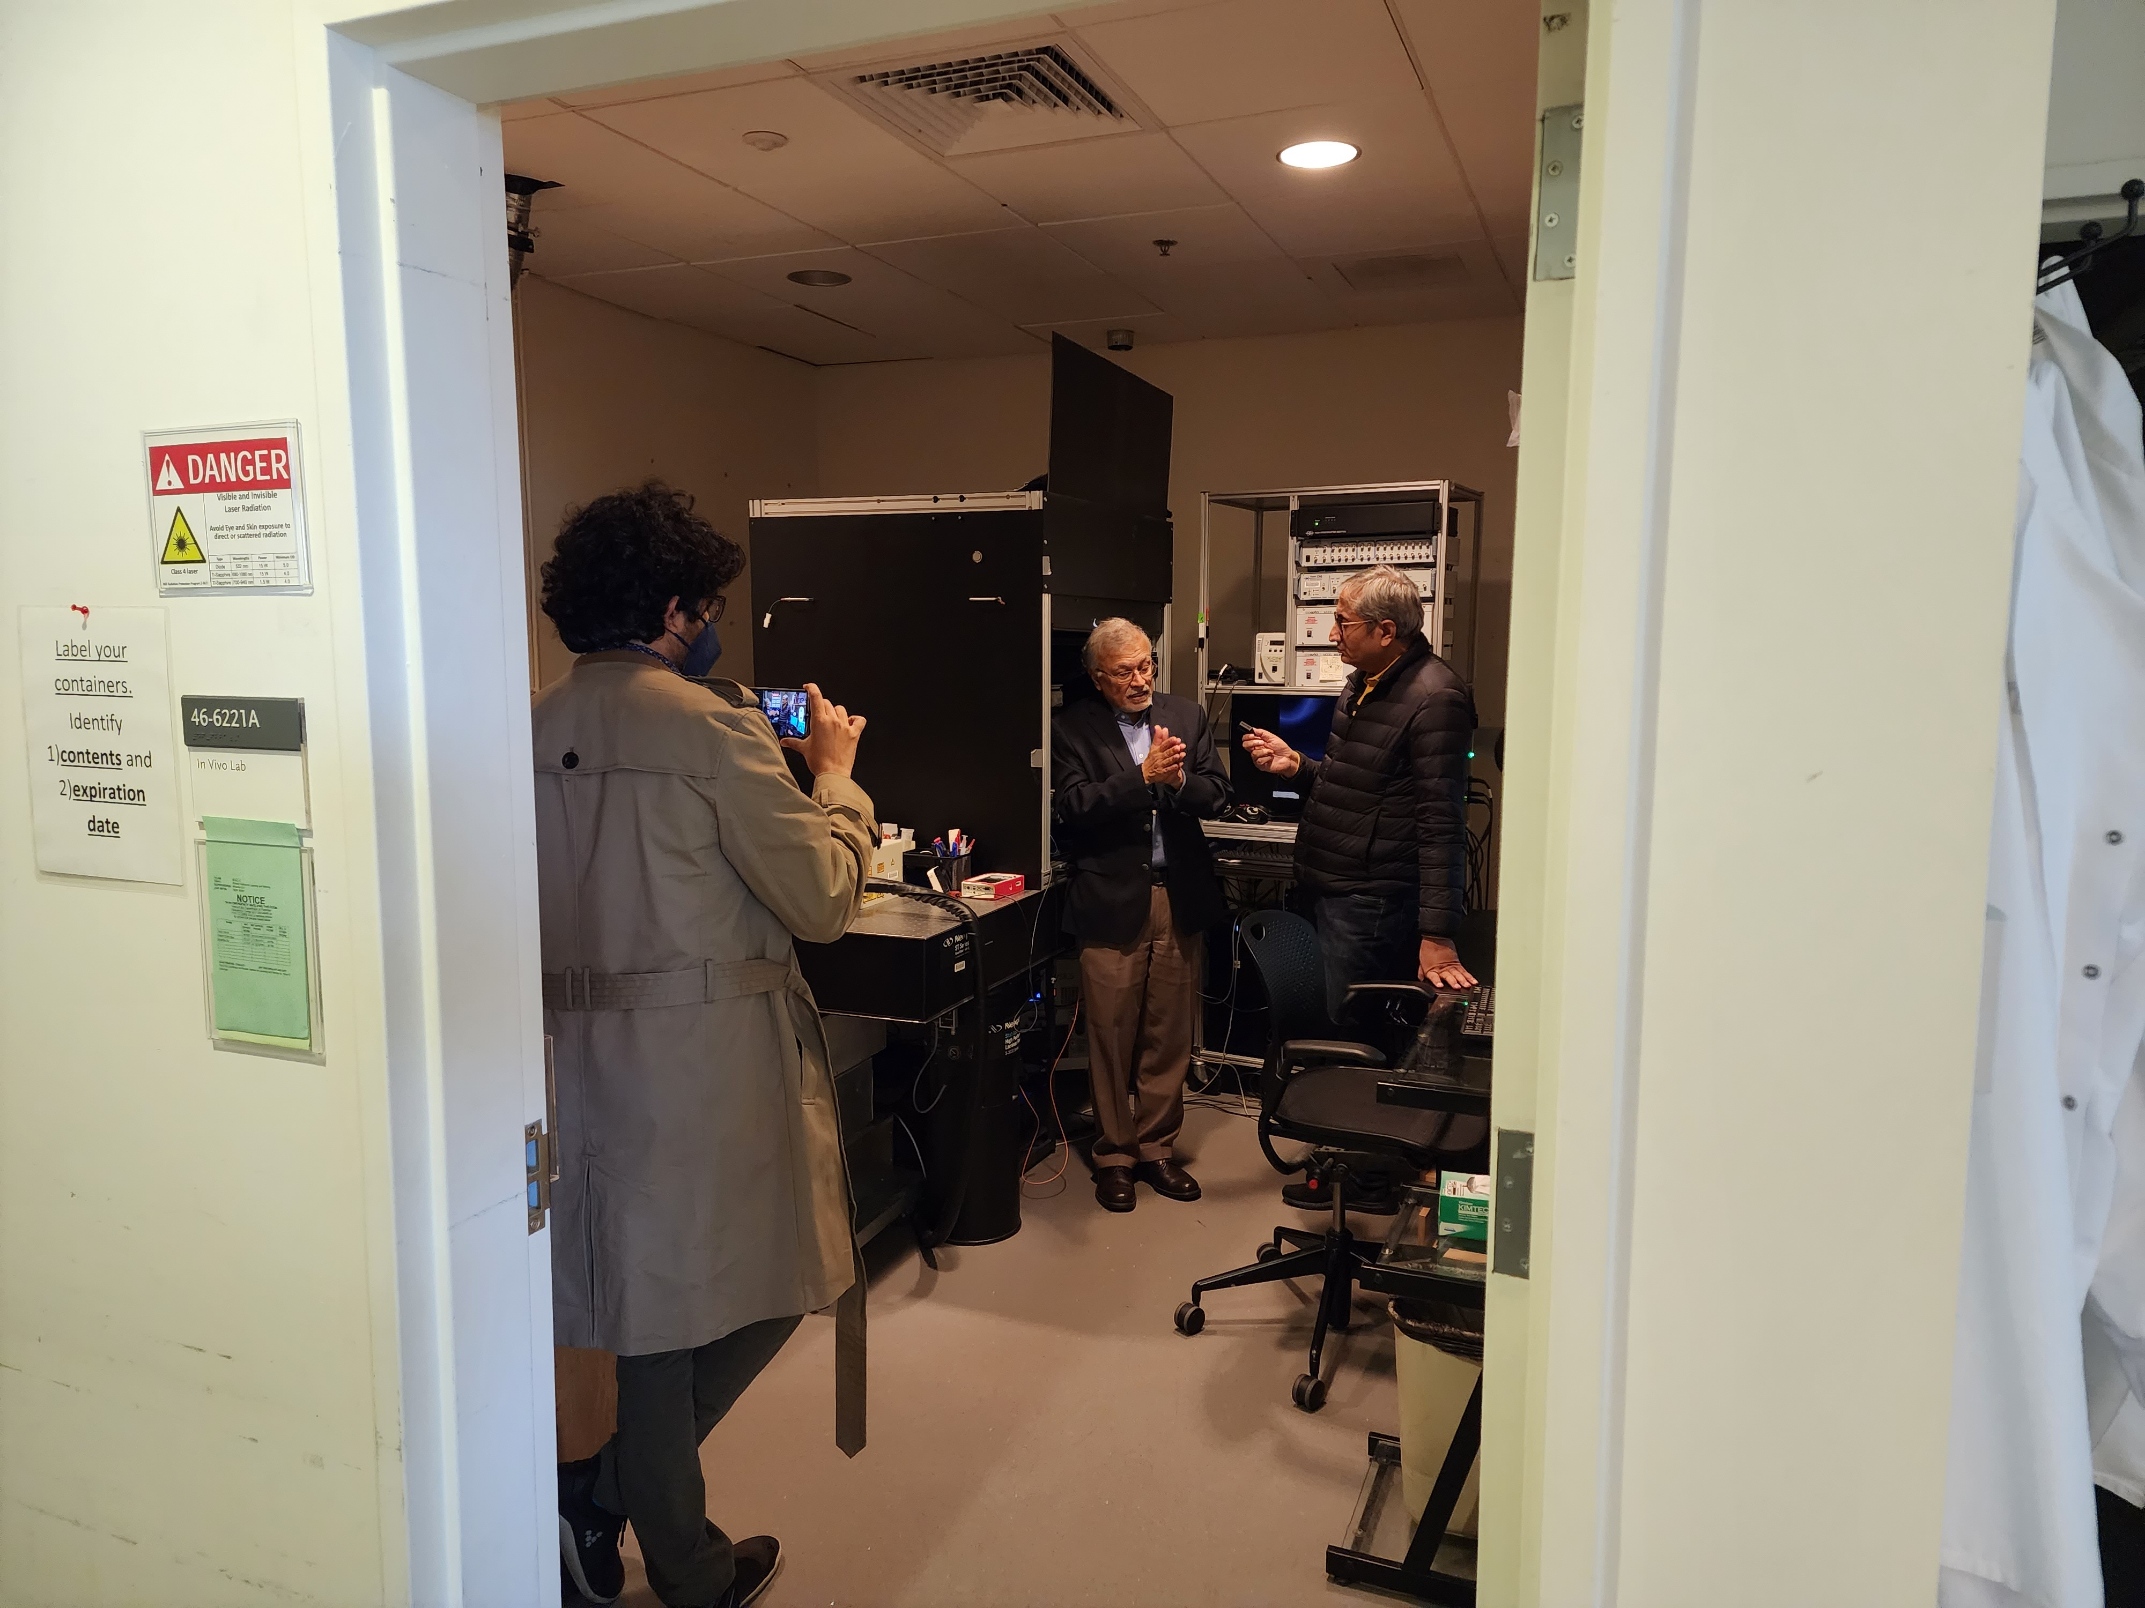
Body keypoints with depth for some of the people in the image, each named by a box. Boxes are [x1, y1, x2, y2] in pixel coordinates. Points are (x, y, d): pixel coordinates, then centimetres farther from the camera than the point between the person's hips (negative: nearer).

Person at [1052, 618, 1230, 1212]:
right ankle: (1114, 1154, 22)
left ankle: (1157, 1147, 27)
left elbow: (1217, 795, 3)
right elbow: (1073, 808, -14)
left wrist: (1178, 779, -17)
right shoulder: (1073, 727, -3)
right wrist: (1144, 775, -21)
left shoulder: (1186, 716, 8)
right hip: (1111, 901, -3)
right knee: (1112, 1038, 6)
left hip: (1181, 897, 3)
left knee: (1169, 1035, 11)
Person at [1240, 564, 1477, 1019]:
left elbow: (1441, 826, -21)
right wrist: (1296, 764, 7)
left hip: (1370, 907, -9)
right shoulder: (1363, 682, 14)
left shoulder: (1434, 699, -17)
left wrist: (1437, 937, -23)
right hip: (1334, 893, 9)